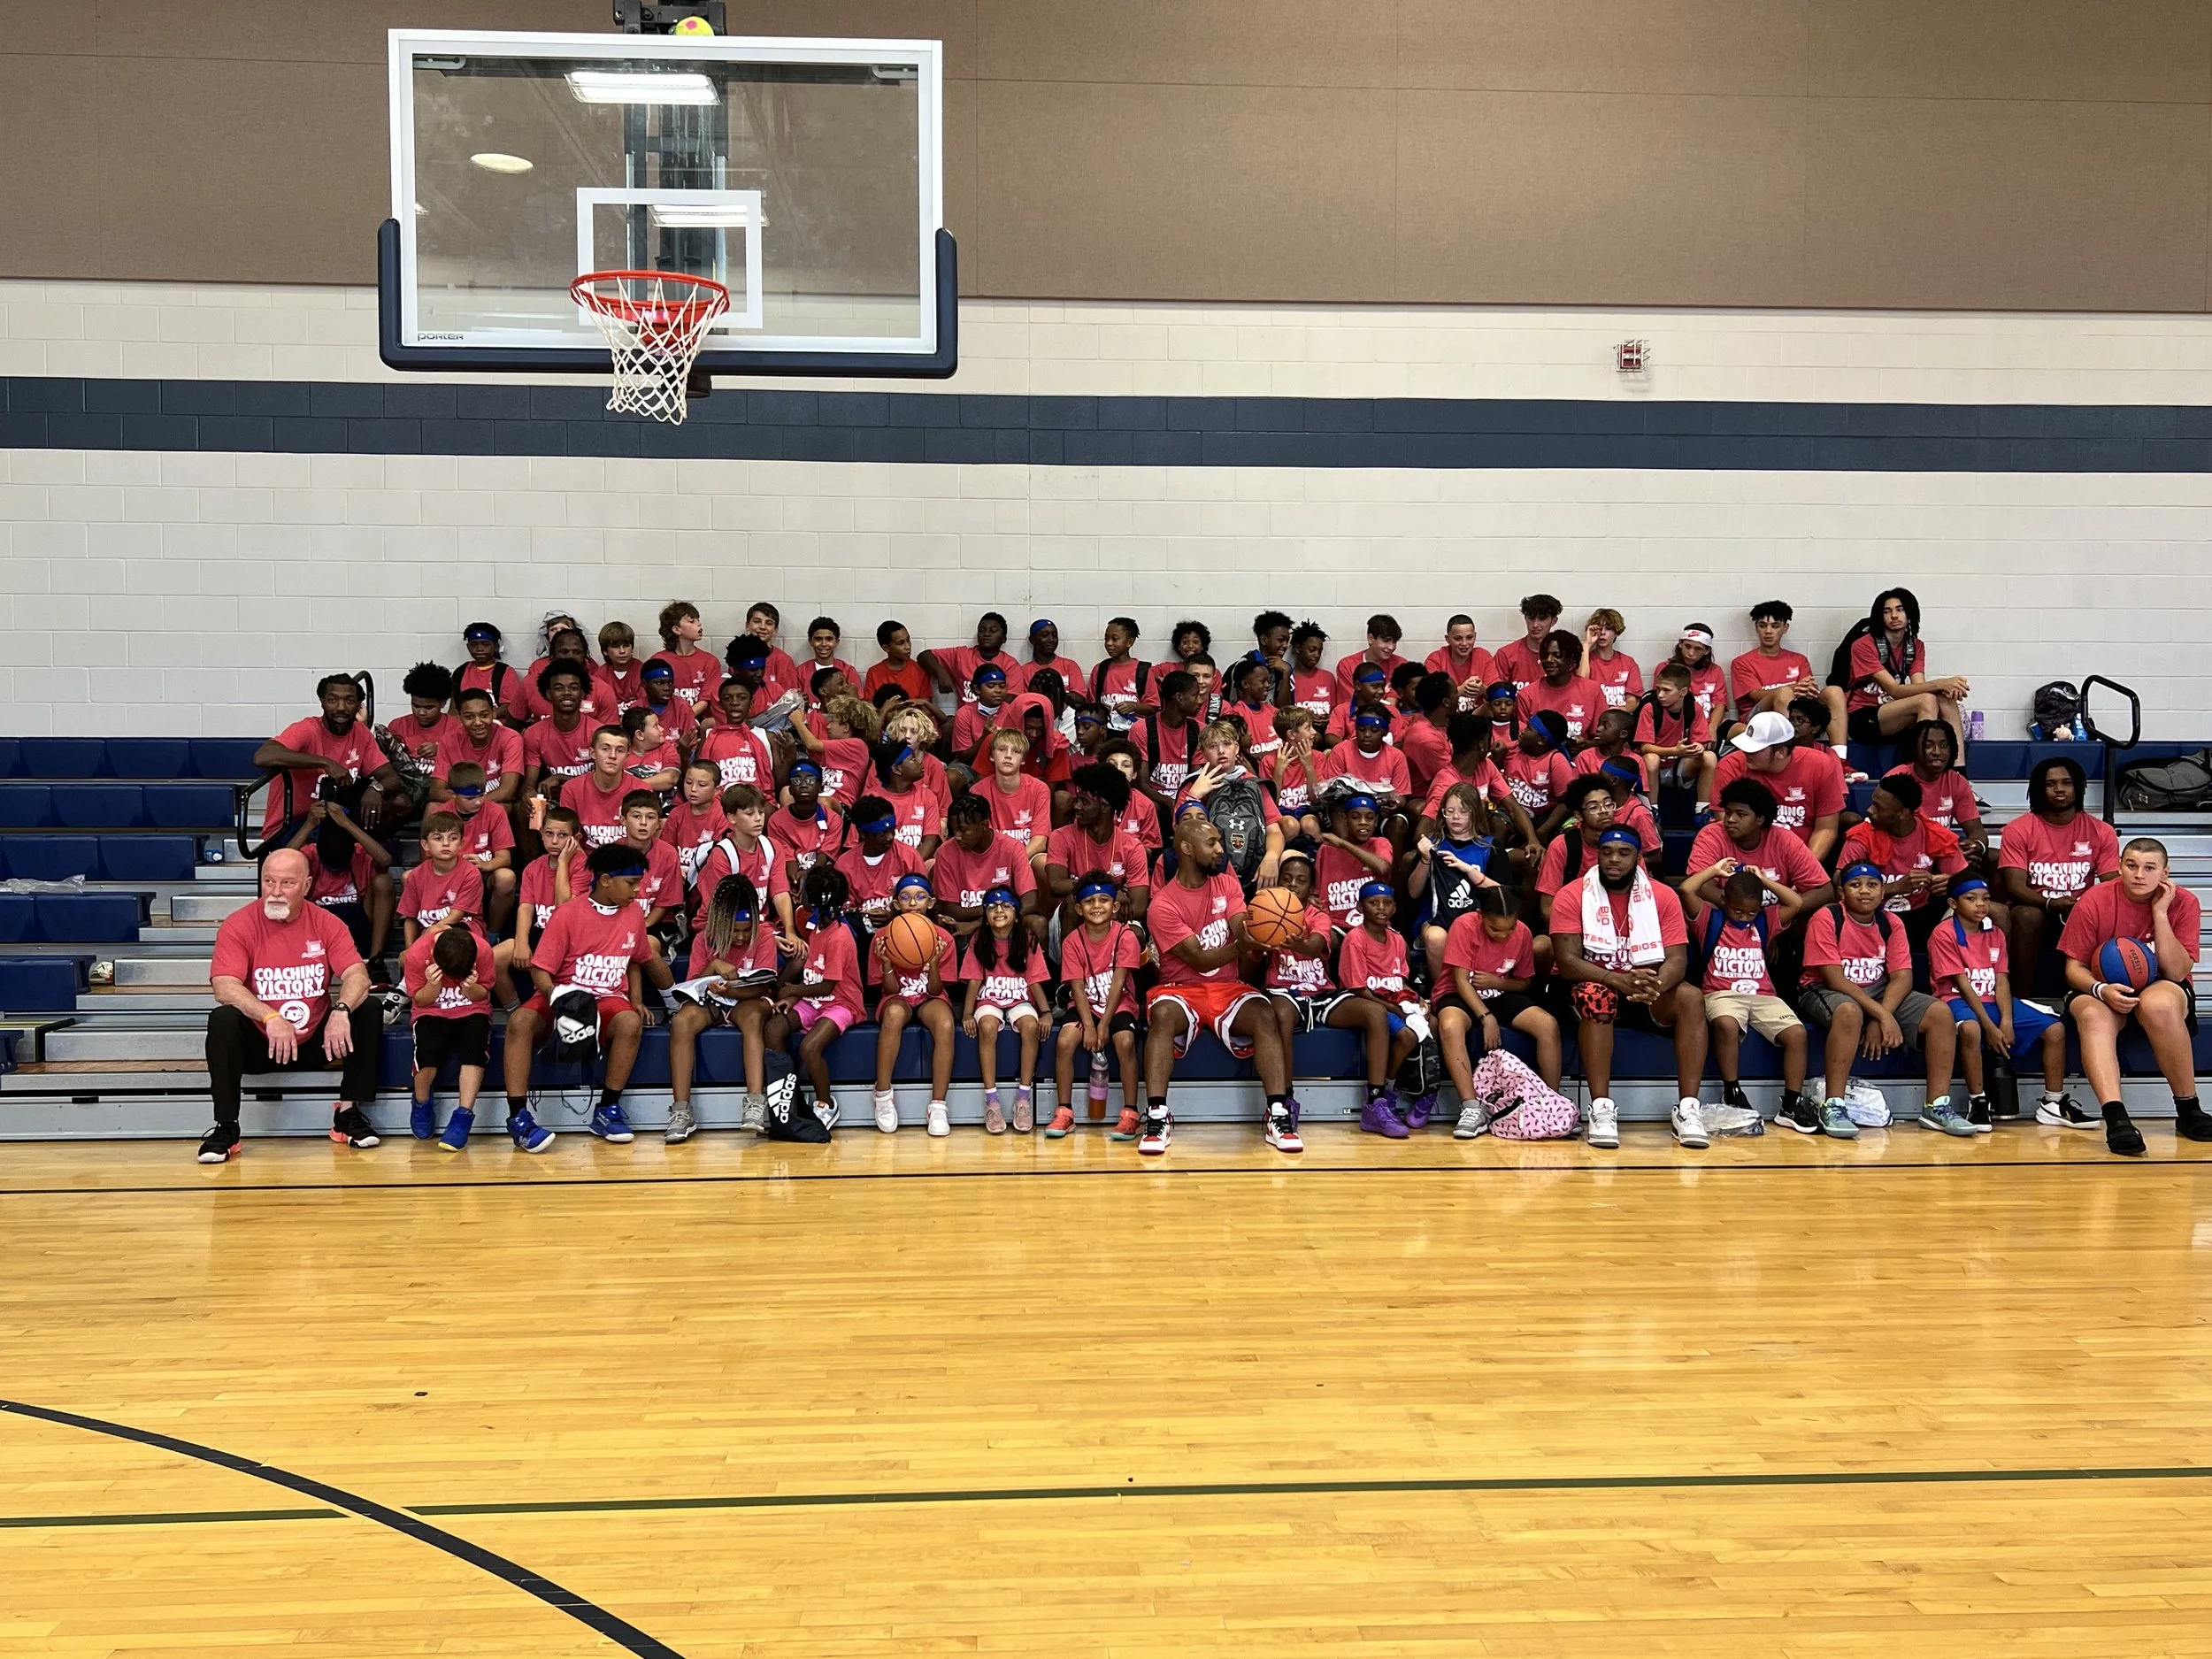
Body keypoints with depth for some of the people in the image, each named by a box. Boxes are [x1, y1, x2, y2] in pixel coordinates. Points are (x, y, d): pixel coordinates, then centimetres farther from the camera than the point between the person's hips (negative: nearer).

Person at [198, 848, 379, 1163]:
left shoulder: (326, 924, -2)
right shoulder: (238, 925, -8)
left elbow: (357, 976, -13)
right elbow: (224, 988, -20)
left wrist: (341, 1010, -35)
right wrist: (270, 1018, -36)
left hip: (317, 1041, 2)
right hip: (259, 1044, -2)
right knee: (222, 1019, -29)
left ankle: (348, 1114, -9)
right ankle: (225, 1128, -21)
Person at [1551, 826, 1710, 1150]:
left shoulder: (1663, 896, -1)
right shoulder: (1572, 896, -7)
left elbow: (1677, 959, -9)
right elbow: (1566, 961, -16)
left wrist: (1655, 986, -34)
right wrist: (1619, 980, -32)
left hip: (1651, 993, 2)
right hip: (1597, 985, -2)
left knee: (1691, 997, -27)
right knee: (1594, 996, -36)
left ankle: (1688, 1108, -26)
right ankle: (1602, 1109, -34)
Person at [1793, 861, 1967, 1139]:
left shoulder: (1891, 923, 1)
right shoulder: (1826, 919, -15)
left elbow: (1902, 977, -6)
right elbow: (1835, 979, -20)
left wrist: (1880, 1018, -23)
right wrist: (1882, 1015, -26)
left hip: (1877, 992, 6)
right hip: (1824, 992, -6)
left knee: (1940, 1013, -13)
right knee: (1850, 1012, -41)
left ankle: (1937, 1107, -6)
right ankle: (1832, 1108, -35)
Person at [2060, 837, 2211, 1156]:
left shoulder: (2183, 903, -8)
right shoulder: (2095, 901, -10)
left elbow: (2177, 972, -15)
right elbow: (2074, 967, -6)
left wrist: (2160, 913, -19)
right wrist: (2101, 990, -28)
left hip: (2161, 989, 0)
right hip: (2103, 990, 0)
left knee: (2159, 1005, -38)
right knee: (2093, 1016, -36)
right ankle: (2116, 1118, -49)